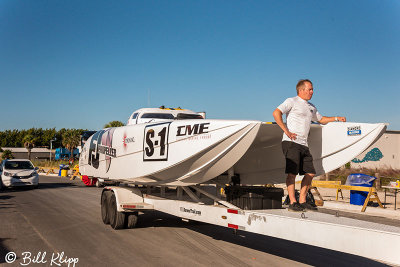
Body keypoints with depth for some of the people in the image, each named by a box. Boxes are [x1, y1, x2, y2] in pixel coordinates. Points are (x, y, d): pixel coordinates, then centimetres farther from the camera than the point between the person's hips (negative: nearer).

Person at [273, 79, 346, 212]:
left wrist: (337, 118, 23)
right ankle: (292, 203, -6)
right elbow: (276, 113, -13)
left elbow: (321, 119, 37)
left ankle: (302, 201, 13)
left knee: (310, 173, 5)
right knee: (292, 173, -10)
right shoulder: (292, 101, -1)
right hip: (291, 142, -8)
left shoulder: (311, 107, 24)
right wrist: (286, 131, -17)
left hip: (304, 145, 8)